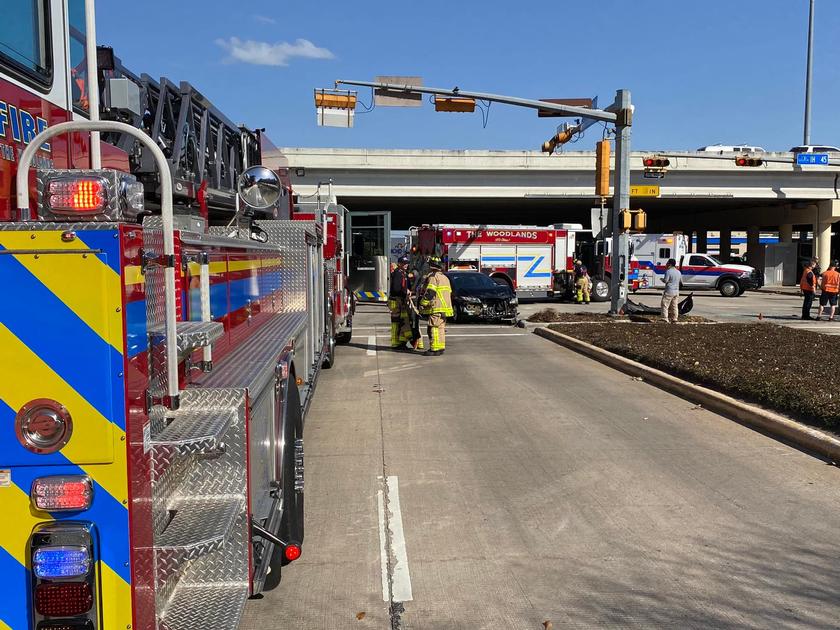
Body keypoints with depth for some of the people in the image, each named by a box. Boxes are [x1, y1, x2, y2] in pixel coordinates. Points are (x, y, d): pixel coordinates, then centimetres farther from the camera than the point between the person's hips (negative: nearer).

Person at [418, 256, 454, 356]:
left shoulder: (433, 277, -10)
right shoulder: (445, 278, 21)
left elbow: (429, 292, -18)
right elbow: (449, 293, 24)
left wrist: (422, 304, -13)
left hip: (436, 308, -10)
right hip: (445, 307, 10)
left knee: (434, 328, -10)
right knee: (440, 328, 14)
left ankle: (435, 349, -13)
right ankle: (441, 347, 18)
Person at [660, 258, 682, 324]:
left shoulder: (668, 271, -14)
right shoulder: (678, 272, 11)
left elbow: (665, 280, -17)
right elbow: (681, 281, 20)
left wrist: (662, 279, 3)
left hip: (669, 291, -7)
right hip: (676, 291, 7)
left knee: (665, 306, -2)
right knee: (675, 306, 13)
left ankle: (665, 320, -6)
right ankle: (674, 319, 15)